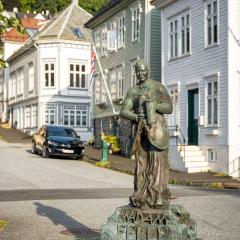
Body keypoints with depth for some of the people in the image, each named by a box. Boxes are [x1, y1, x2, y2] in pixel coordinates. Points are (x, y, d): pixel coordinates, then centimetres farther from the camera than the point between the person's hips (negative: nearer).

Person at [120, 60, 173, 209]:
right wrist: (137, 117, -13)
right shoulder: (133, 91, 13)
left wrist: (150, 103, -16)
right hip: (141, 129, 4)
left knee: (156, 162, -7)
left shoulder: (158, 87, 1)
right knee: (142, 162, 2)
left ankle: (156, 197, -4)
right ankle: (142, 196, 6)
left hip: (156, 127, -4)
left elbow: (169, 108, -4)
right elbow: (124, 112, 6)